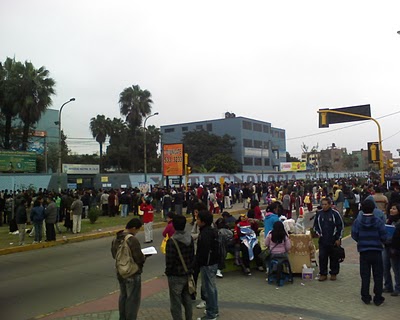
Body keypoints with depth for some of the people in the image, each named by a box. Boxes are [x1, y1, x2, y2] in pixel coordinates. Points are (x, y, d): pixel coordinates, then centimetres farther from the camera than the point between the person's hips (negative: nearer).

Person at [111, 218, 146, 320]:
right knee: (133, 299, 6)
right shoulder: (133, 240, -25)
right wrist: (144, 257, -4)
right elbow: (139, 258, -24)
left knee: (123, 296, 23)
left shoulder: (116, 239, 0)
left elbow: (114, 254, 12)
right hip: (133, 274, -8)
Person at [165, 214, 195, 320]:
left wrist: (168, 272, -2)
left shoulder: (172, 241, -22)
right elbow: (192, 256, 7)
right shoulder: (190, 238, -1)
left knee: (175, 303, 6)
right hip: (188, 274, 7)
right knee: (187, 300, 21)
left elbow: (169, 261, -18)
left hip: (176, 276, -6)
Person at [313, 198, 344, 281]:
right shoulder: (319, 214, 5)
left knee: (334, 257, 8)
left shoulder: (335, 214, -5)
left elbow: (340, 227, -1)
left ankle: (333, 273, 22)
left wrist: (338, 239, -3)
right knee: (322, 257, 3)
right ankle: (323, 274, 14)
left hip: (333, 241, -2)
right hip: (322, 241, 3)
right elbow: (315, 225, 17)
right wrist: (318, 233, 0)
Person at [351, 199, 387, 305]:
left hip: (363, 251, 1)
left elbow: (354, 235, -6)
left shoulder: (358, 221, -8)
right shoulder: (378, 221, -10)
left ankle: (366, 297, 15)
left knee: (365, 275, 10)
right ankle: (378, 298, 13)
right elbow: (384, 237, -8)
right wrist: (378, 241, 14)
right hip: (376, 251, -1)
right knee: (378, 275, 10)